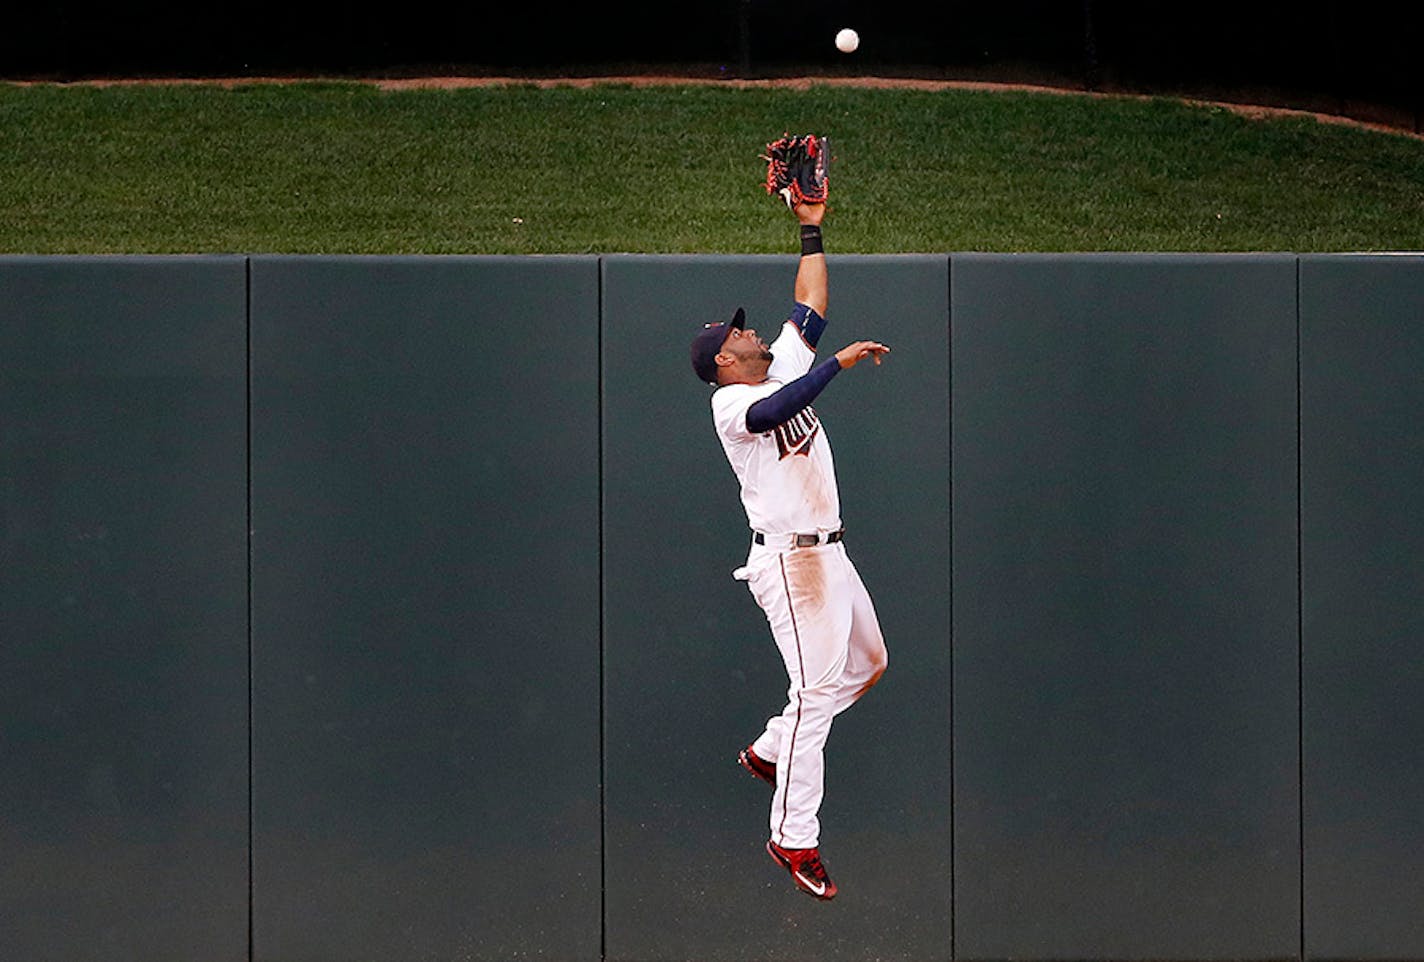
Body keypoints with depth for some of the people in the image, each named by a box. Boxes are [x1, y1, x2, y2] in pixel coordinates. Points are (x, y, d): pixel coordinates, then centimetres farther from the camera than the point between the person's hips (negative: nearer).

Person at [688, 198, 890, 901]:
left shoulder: (785, 370, 15)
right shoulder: (731, 401, -10)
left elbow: (809, 310, 19)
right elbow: (776, 410, -31)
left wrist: (812, 229, 16)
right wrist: (840, 364, -31)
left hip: (829, 552, 9)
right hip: (788, 559, -9)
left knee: (867, 664, 17)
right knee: (816, 688, -13)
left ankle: (769, 750, 30)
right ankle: (794, 838, -9)